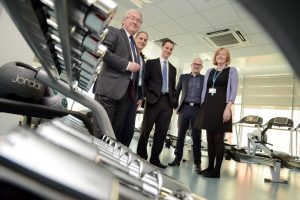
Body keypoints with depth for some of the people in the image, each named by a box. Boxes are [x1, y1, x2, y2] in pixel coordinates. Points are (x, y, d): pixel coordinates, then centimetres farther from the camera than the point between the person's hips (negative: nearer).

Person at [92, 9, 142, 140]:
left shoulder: (134, 45, 26)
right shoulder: (113, 31, 5)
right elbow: (103, 52, -12)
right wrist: (127, 65, -12)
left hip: (126, 92, 7)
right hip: (109, 88, -7)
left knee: (116, 132, 6)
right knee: (100, 131, -7)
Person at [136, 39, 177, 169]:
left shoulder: (173, 68, 21)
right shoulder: (151, 63, 9)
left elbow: (173, 87, 19)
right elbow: (144, 81, 1)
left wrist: (174, 103, 9)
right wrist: (147, 96, -10)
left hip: (167, 102, 4)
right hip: (153, 100, -4)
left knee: (162, 132, 3)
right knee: (146, 130, 2)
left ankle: (155, 159, 14)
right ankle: (141, 156, 17)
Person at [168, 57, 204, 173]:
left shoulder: (205, 79, 11)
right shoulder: (183, 77, 14)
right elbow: (177, 92, 11)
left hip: (197, 109, -1)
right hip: (185, 108, 1)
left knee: (196, 137, 1)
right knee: (181, 134, 4)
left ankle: (197, 163, 9)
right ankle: (177, 159, 13)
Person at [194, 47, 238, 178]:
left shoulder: (231, 71, 6)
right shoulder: (209, 71, 18)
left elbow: (233, 90, -5)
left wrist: (228, 108, -17)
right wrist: (202, 106, 8)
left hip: (221, 107, -5)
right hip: (208, 107, 5)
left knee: (218, 139, -4)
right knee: (210, 139, 7)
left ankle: (217, 170, 4)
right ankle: (210, 167, 15)